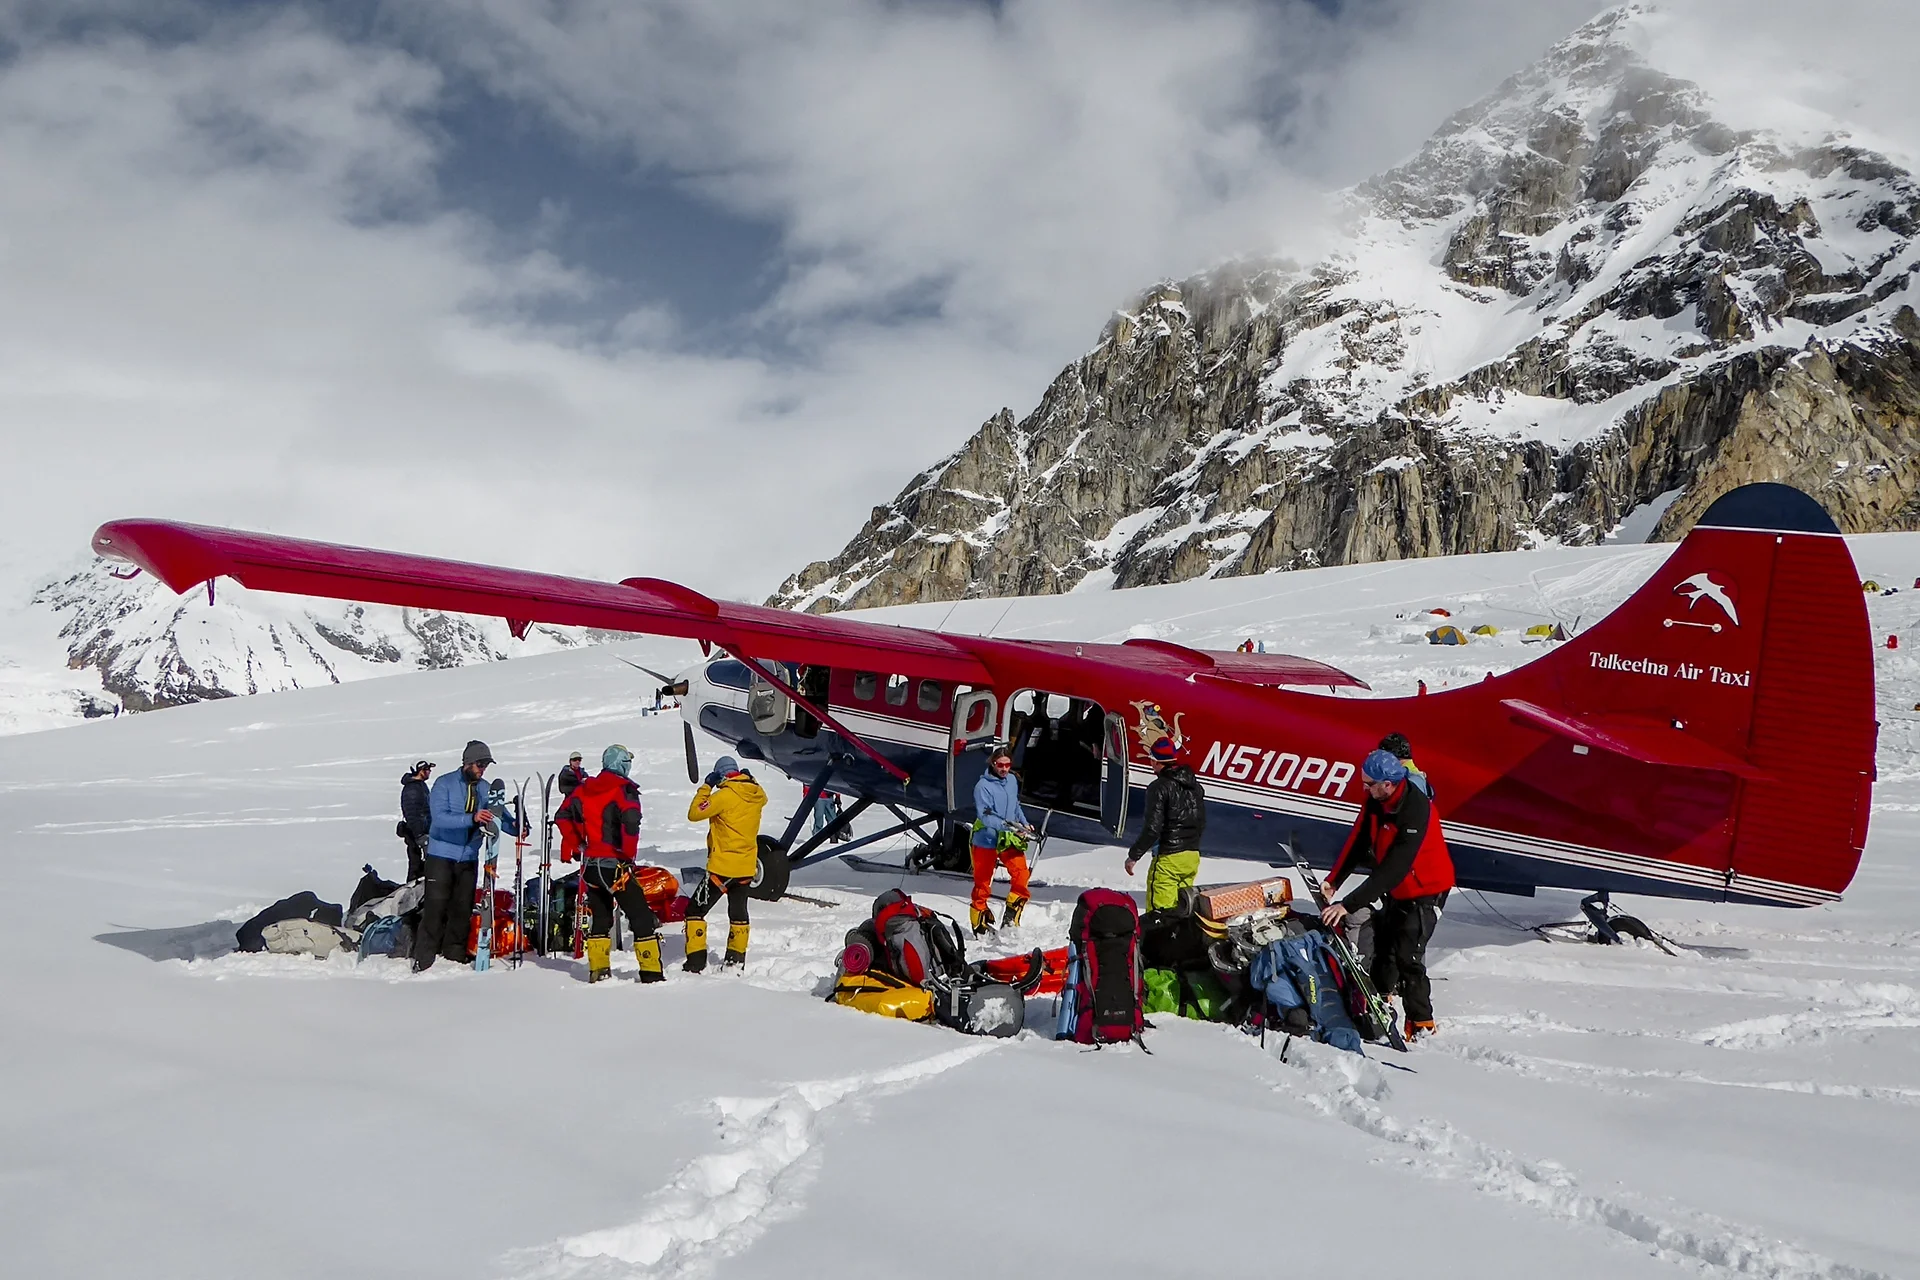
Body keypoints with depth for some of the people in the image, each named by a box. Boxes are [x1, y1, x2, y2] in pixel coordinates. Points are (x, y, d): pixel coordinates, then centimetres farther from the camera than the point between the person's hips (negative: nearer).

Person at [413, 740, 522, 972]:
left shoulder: (485, 789, 6)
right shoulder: (445, 784, -10)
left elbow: (499, 816, 3)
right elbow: (440, 817, -24)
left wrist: (517, 828, -19)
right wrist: (471, 818, -37)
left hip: (469, 857, 5)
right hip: (441, 855, -5)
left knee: (463, 908, 7)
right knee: (435, 907, -8)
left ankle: (455, 955, 17)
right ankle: (423, 959, -3)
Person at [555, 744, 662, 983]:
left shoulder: (583, 789, 9)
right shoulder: (623, 789, -11)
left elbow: (562, 817, 17)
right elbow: (630, 821, -27)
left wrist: (578, 845, 21)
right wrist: (628, 855, -16)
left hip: (590, 865, 6)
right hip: (614, 865, -6)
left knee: (600, 918, 20)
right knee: (642, 919, -2)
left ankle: (598, 970, 19)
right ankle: (651, 974, -5)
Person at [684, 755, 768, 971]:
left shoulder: (724, 795, -18)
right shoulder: (756, 795, 1)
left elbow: (694, 814, -12)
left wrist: (706, 786, -5)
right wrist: (749, 780, 21)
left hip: (722, 866, -7)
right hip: (747, 866, 7)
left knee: (695, 910, 1)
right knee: (738, 911, 22)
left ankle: (696, 963, -4)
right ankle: (736, 959, 30)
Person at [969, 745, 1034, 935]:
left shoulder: (1012, 781, 5)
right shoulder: (983, 786, -15)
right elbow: (984, 816, -22)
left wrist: (1024, 824, 9)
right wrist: (1006, 825, -30)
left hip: (1009, 840, 5)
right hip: (985, 841, -5)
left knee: (1021, 874, -12)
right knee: (982, 883, 5)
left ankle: (1011, 918, 0)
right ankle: (980, 925, 17)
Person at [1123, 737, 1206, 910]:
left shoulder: (1159, 787, -14)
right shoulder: (1195, 786, 10)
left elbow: (1152, 828, -19)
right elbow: (1202, 824, 17)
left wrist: (1133, 855, -11)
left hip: (1168, 858, -8)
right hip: (1193, 856, 8)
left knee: (1160, 910, -6)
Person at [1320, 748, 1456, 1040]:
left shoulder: (1416, 813, -36)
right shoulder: (1376, 801, -12)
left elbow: (1392, 871, -39)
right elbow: (1358, 842, -2)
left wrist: (1348, 905, -40)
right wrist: (1331, 881, -12)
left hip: (1426, 890, -8)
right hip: (1395, 889, 8)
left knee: (1406, 956, -12)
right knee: (1384, 946, 19)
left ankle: (1422, 1023, 3)